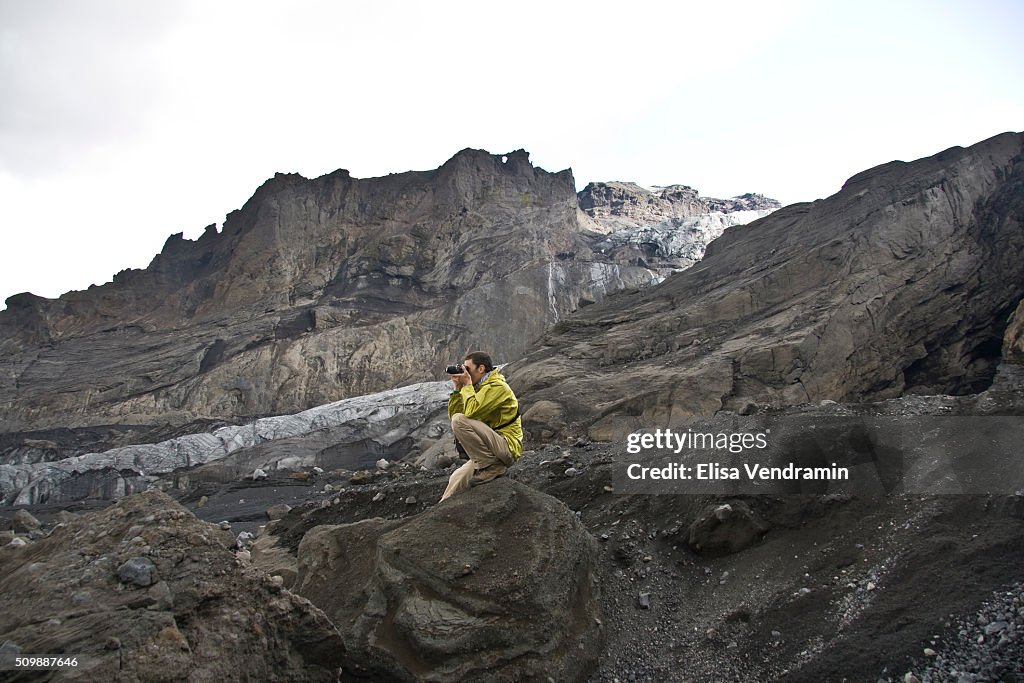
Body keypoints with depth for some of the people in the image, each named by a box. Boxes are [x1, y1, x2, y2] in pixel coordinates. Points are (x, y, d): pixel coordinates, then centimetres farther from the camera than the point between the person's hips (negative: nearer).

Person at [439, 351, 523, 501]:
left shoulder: (497, 386, -10)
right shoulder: (480, 388, 19)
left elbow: (471, 412, -24)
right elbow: (453, 415, 15)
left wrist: (467, 385, -10)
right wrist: (457, 388, 6)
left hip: (507, 446, -9)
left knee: (460, 420, -22)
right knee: (456, 479, 8)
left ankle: (491, 467, -17)